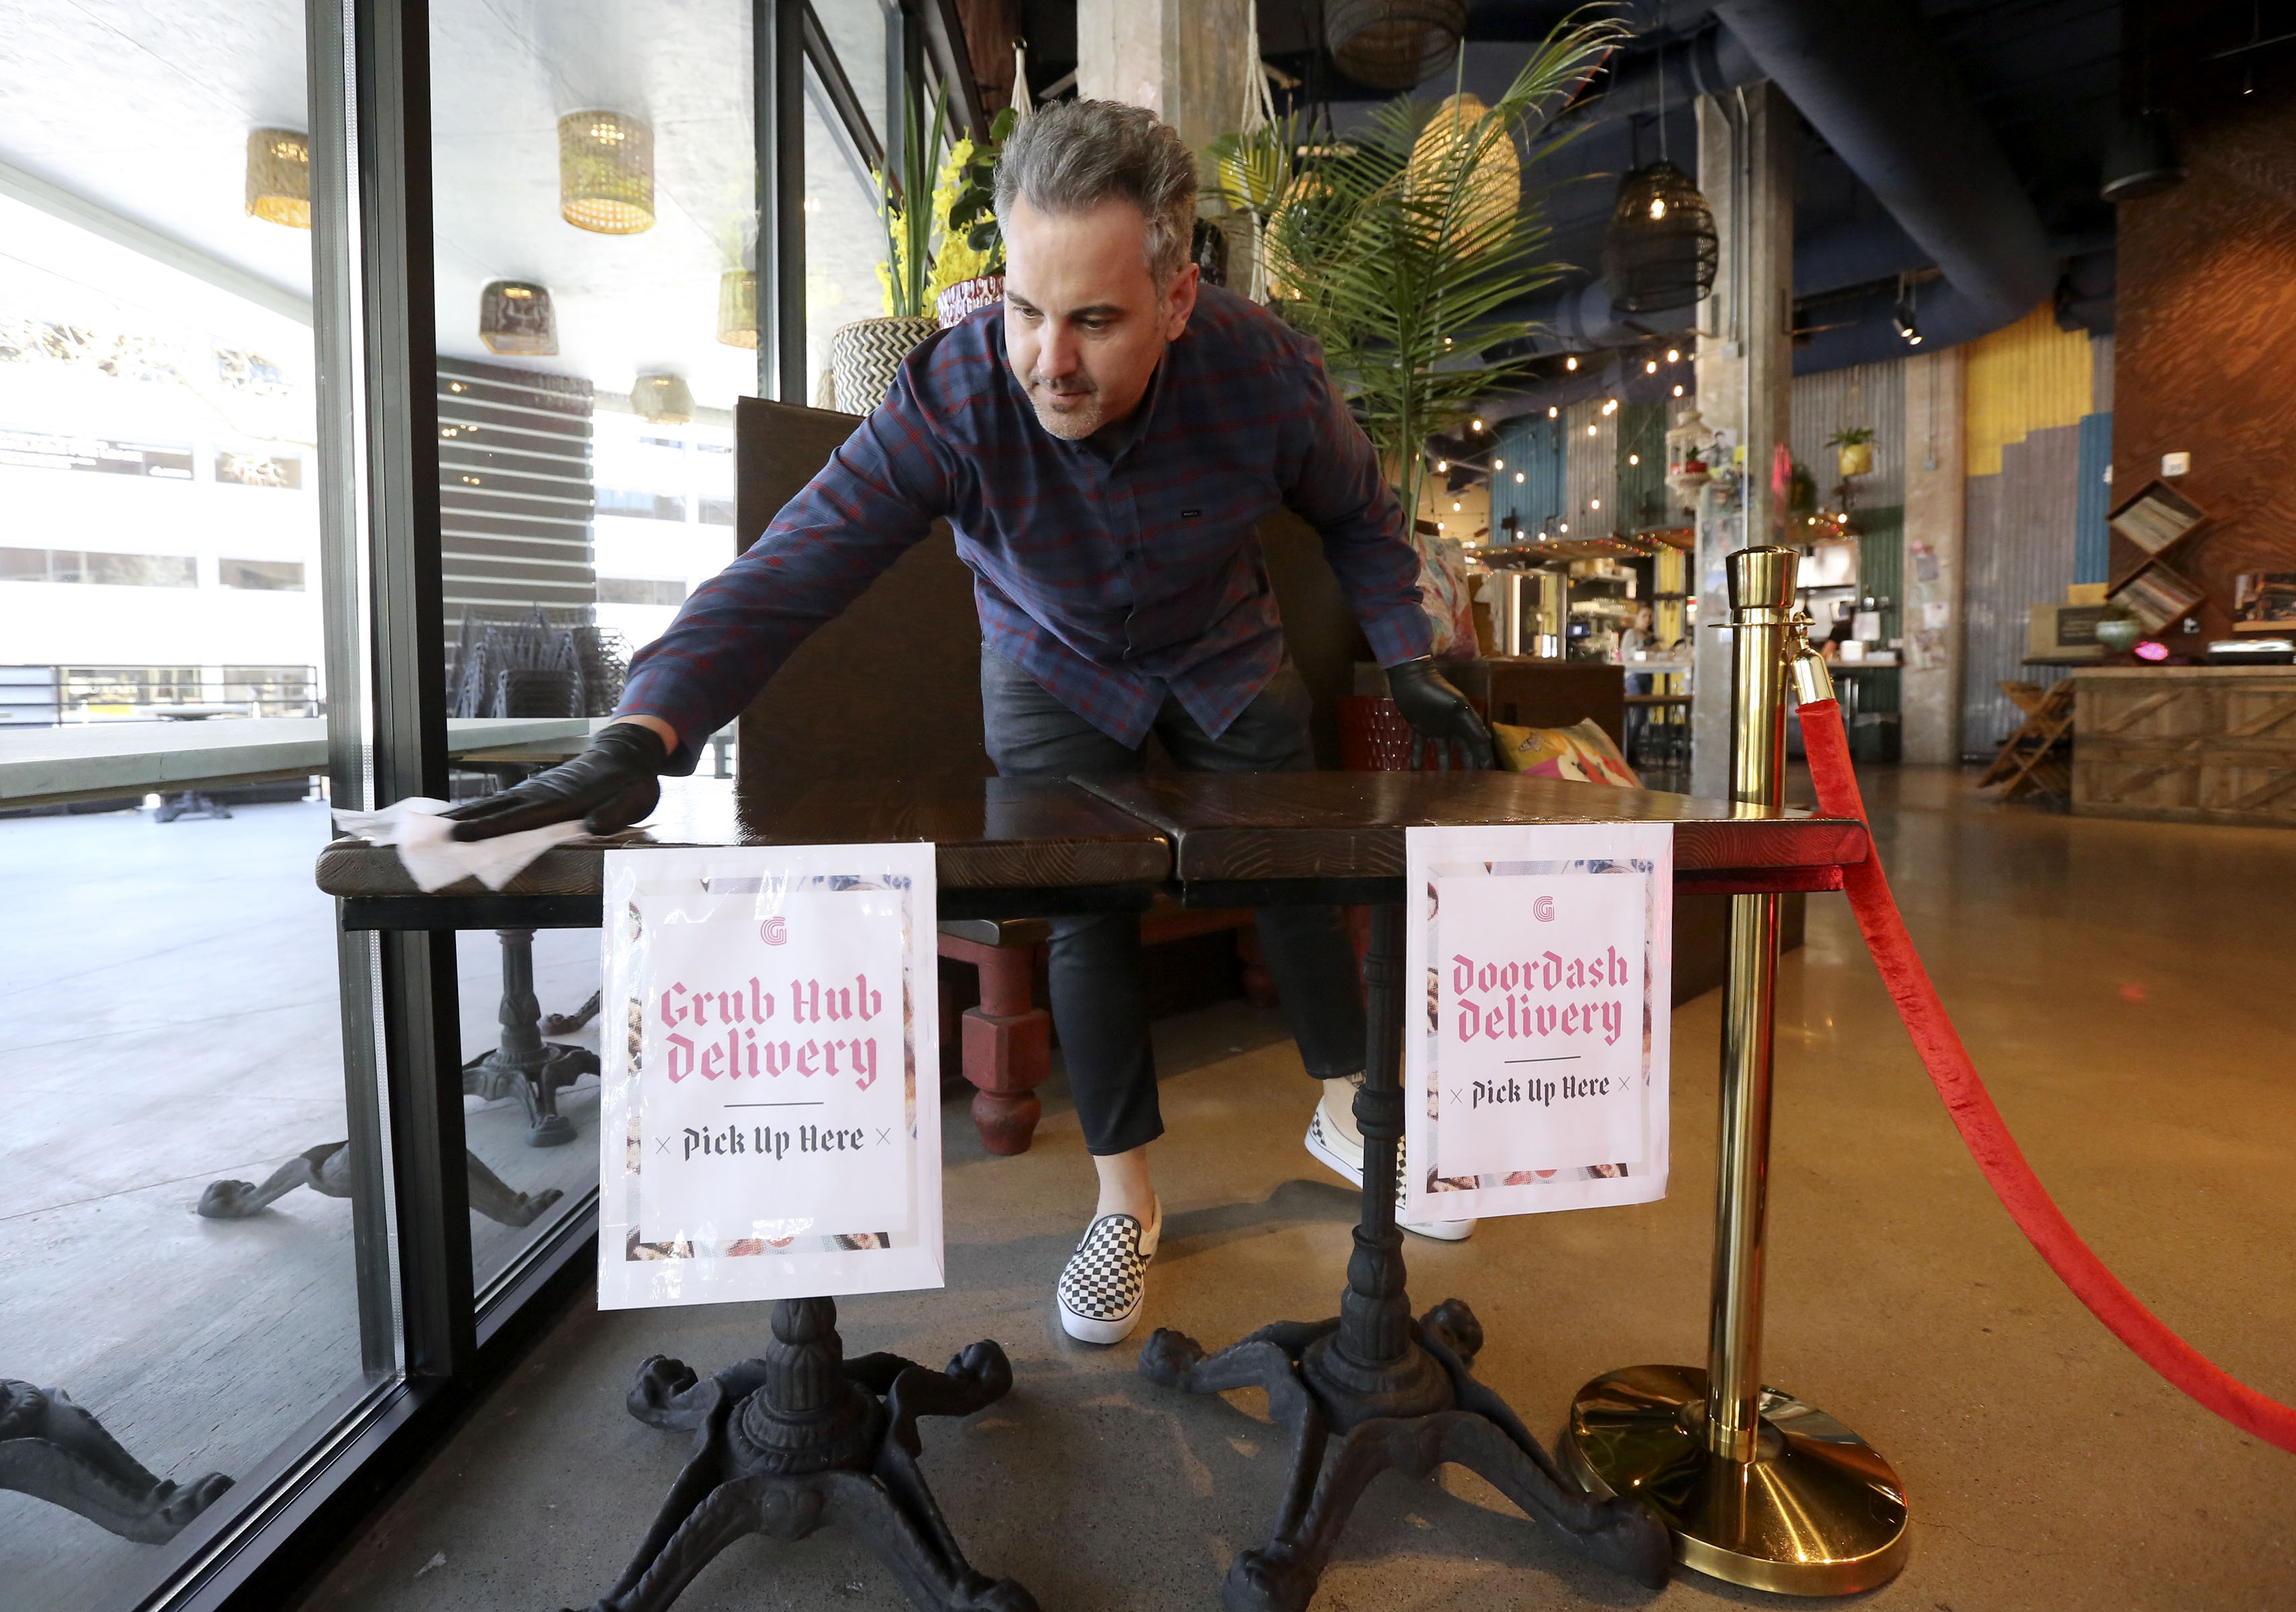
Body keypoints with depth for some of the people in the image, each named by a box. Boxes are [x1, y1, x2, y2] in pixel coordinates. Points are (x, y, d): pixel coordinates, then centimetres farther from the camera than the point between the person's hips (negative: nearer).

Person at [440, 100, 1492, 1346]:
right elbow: (782, 576, -40)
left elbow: (1357, 512, -7)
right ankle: (1125, 1202, 10)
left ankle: (1347, 1113, 31)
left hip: (1225, 654, 2)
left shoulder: (1265, 375, -28)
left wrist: (1408, 660, -14)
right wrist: (638, 740, -53)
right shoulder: (949, 401, -34)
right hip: (1052, 666, -1)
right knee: (1083, 916, -9)